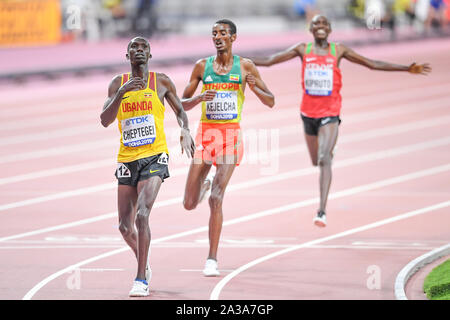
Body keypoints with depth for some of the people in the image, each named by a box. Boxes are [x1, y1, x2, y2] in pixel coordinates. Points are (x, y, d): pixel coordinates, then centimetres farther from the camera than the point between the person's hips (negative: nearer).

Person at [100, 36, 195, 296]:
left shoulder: (161, 82, 4)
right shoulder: (118, 84, 7)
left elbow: (180, 110, 16)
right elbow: (105, 121, -4)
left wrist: (185, 131, -4)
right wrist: (122, 93, -17)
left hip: (154, 157, -3)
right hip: (127, 159, 3)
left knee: (142, 214, -22)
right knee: (125, 226, 6)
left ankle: (142, 280, -20)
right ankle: (143, 262, 37)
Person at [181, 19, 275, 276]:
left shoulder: (245, 67, 3)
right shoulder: (202, 66, 6)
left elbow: (271, 102, 5)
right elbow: (183, 104, 9)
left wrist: (254, 88, -15)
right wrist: (200, 98, -12)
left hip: (232, 135, -2)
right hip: (206, 132, 2)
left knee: (216, 199, -16)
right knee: (190, 204, 3)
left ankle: (212, 260, -11)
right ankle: (204, 185, 42)